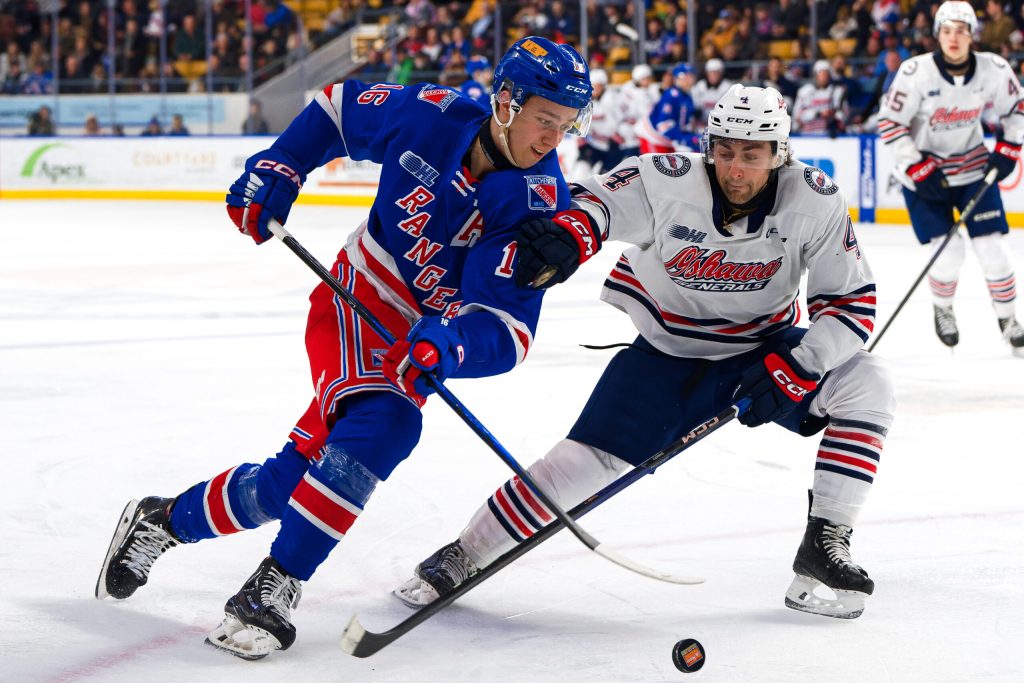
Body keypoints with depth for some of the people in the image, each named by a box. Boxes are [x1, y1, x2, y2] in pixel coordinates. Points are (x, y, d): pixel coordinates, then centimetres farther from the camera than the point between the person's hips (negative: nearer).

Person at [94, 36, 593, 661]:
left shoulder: (539, 202, -16)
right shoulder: (428, 115, -14)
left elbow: (507, 332, -23)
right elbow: (337, 107, 8)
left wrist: (450, 344, -43)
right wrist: (273, 176, 0)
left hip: (421, 339, 2)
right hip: (356, 303, -2)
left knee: (291, 480, -3)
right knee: (382, 423, -29)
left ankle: (165, 521, 22)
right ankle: (274, 588, -25)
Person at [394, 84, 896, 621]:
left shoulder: (815, 201, -19)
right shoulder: (664, 183, -23)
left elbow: (852, 304, -14)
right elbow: (593, 200, -11)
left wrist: (796, 367, -26)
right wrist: (566, 233, -35)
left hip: (763, 349, 2)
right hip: (666, 350, -1)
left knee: (866, 386, -21)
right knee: (586, 458, -14)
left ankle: (824, 545, -12)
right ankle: (462, 557, 3)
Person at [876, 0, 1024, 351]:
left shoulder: (994, 69, -13)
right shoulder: (915, 72, -22)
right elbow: (889, 123, -16)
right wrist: (919, 171, -21)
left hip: (972, 166, 2)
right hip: (923, 168, -2)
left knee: (990, 246, -4)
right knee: (949, 250, -11)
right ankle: (942, 309, 18)